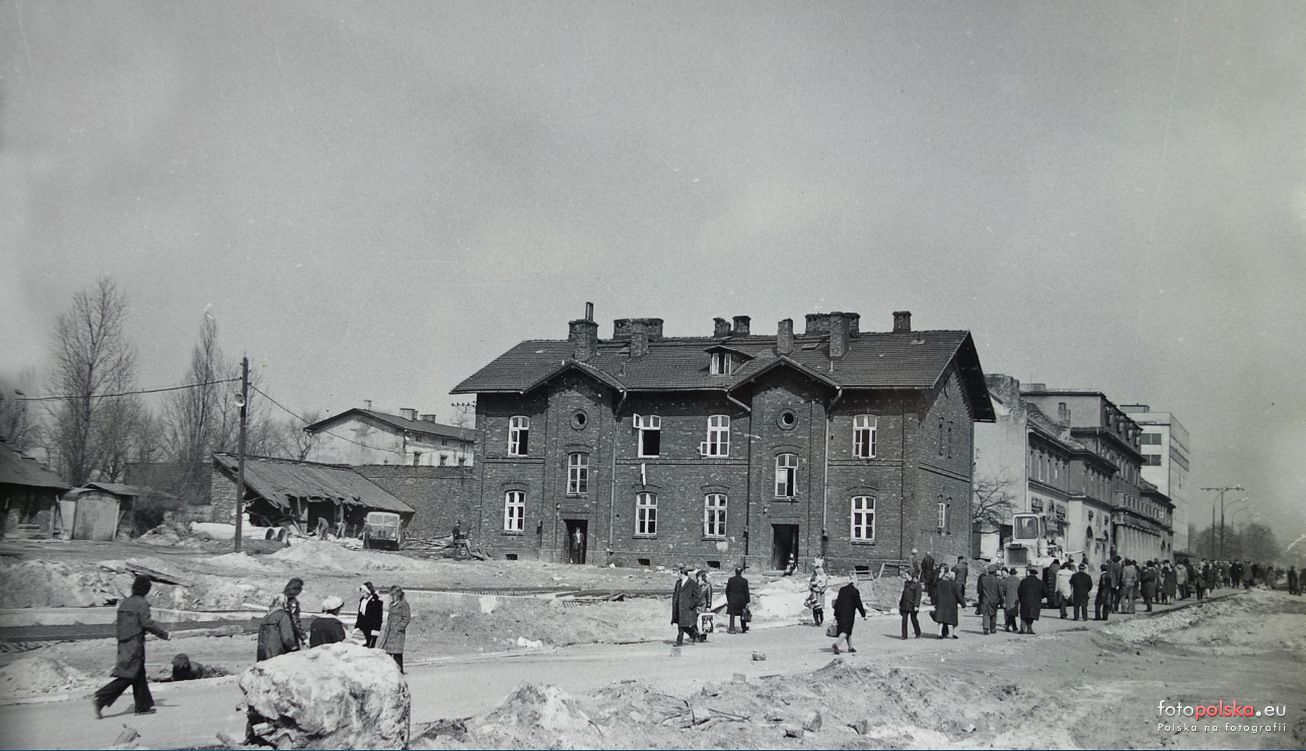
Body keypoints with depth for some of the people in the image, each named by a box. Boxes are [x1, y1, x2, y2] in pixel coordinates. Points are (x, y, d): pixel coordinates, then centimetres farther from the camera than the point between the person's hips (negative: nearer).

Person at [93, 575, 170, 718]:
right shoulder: (141, 603, -11)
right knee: (127, 677, -8)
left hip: (123, 644, 9)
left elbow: (118, 625, 16)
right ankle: (100, 699, -15)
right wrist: (165, 634, -10)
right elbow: (147, 622, -18)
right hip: (135, 645, -9)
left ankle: (143, 706, 18)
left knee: (139, 676, 14)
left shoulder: (124, 603, 13)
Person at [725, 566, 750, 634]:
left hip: (732, 600, 1)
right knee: (743, 615, 13)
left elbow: (727, 590, 4)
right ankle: (744, 629, 22)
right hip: (741, 600, -1)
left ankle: (732, 629, -5)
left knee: (732, 615, 3)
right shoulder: (744, 581, -8)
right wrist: (747, 602, 0)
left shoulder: (730, 579, -2)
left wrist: (727, 599, 14)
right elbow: (746, 592, -6)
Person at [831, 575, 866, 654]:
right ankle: (836, 644, -26)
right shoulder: (855, 591, -7)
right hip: (849, 614, -6)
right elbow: (858, 604, -7)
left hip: (840, 612, 6)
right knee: (845, 630, -6)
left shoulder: (842, 589, 10)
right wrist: (863, 614, 4)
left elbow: (837, 602, 10)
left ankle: (851, 647, 24)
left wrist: (835, 615, 13)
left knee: (848, 631, 17)